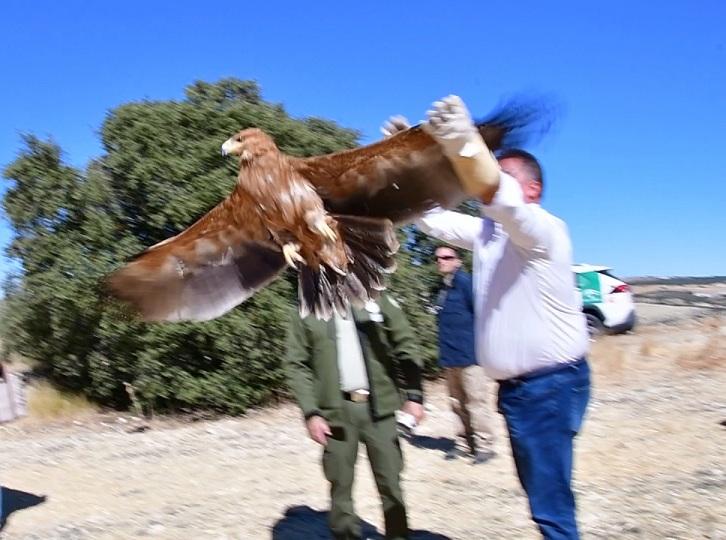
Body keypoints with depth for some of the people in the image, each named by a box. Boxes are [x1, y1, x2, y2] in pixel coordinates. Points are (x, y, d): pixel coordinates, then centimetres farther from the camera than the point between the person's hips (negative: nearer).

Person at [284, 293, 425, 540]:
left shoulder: (377, 299, 2)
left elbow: (406, 346, 3)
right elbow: (297, 365, 0)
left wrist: (413, 395, -5)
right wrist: (311, 413, -8)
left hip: (379, 407, 0)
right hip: (336, 410, 0)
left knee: (390, 484, 5)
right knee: (340, 486, 7)